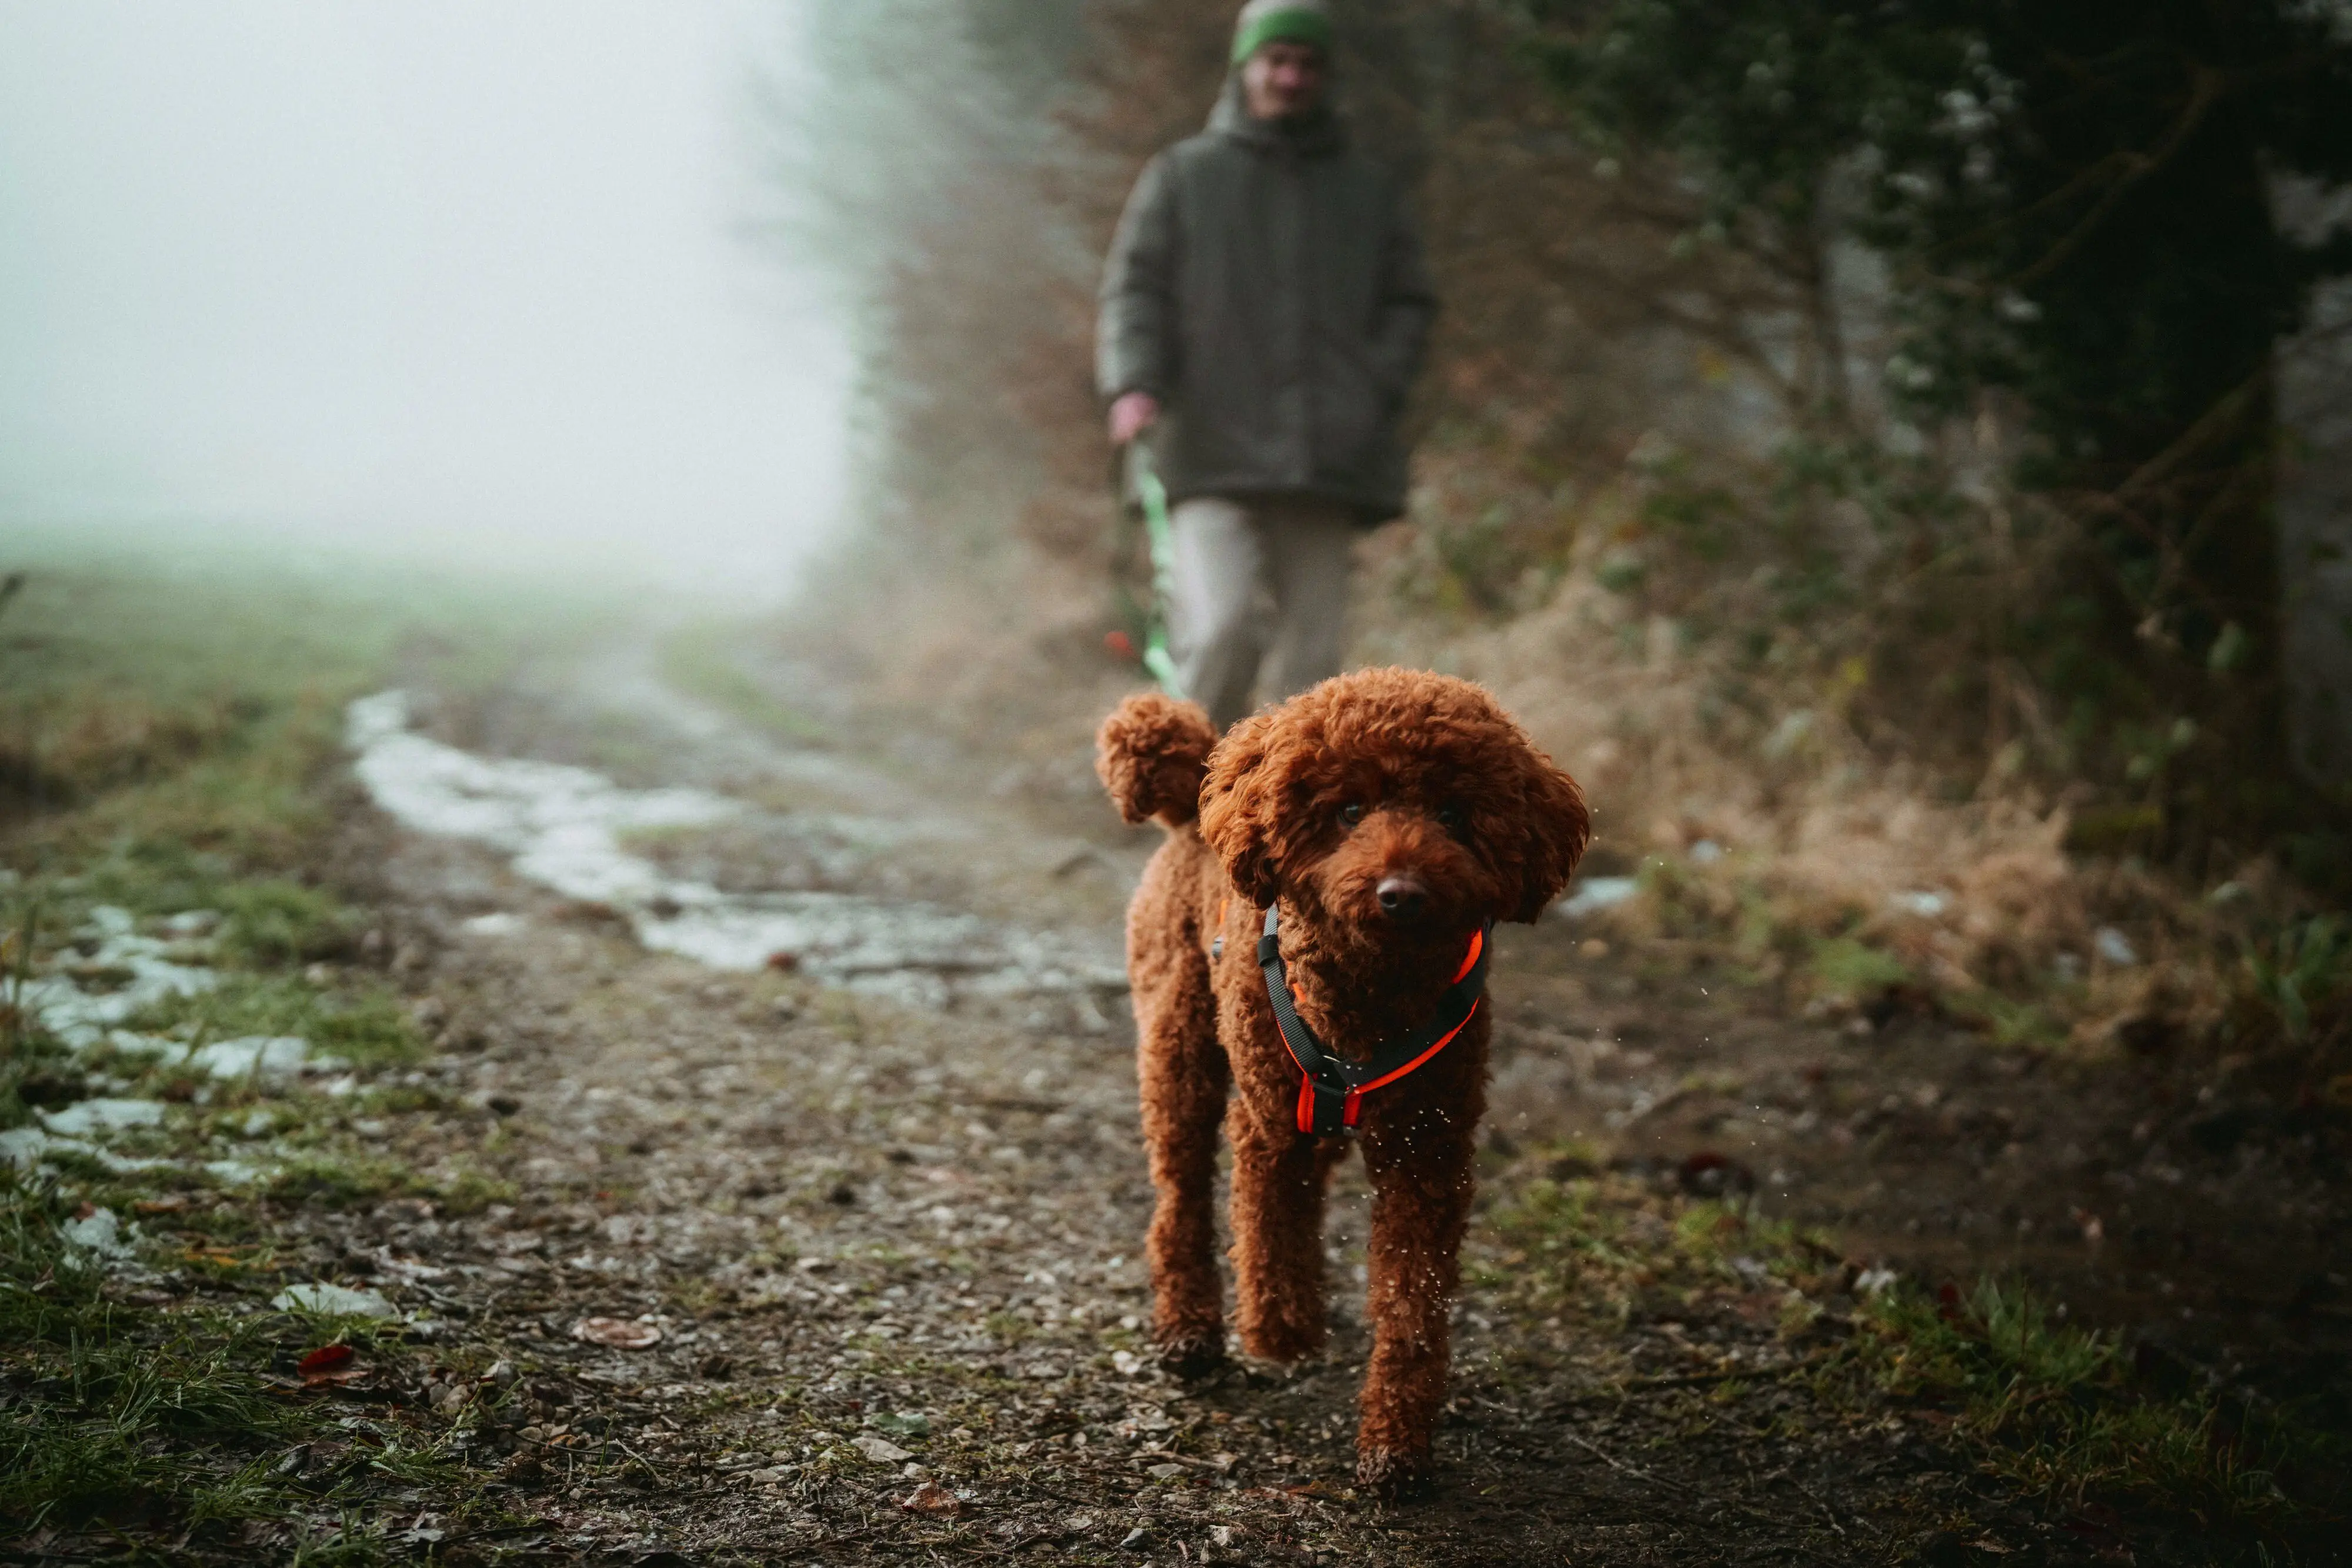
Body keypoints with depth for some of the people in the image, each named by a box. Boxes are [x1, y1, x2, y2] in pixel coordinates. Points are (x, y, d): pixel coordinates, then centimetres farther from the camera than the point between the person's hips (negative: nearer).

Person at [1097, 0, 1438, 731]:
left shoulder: (1368, 191, 18)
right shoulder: (1183, 176, 13)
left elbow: (1409, 305, 19)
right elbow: (1133, 289, 7)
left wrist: (1375, 391, 1)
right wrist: (1134, 384, -11)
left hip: (1329, 467, 3)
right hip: (1212, 456, -2)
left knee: (1310, 657, 0)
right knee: (1221, 629, -19)